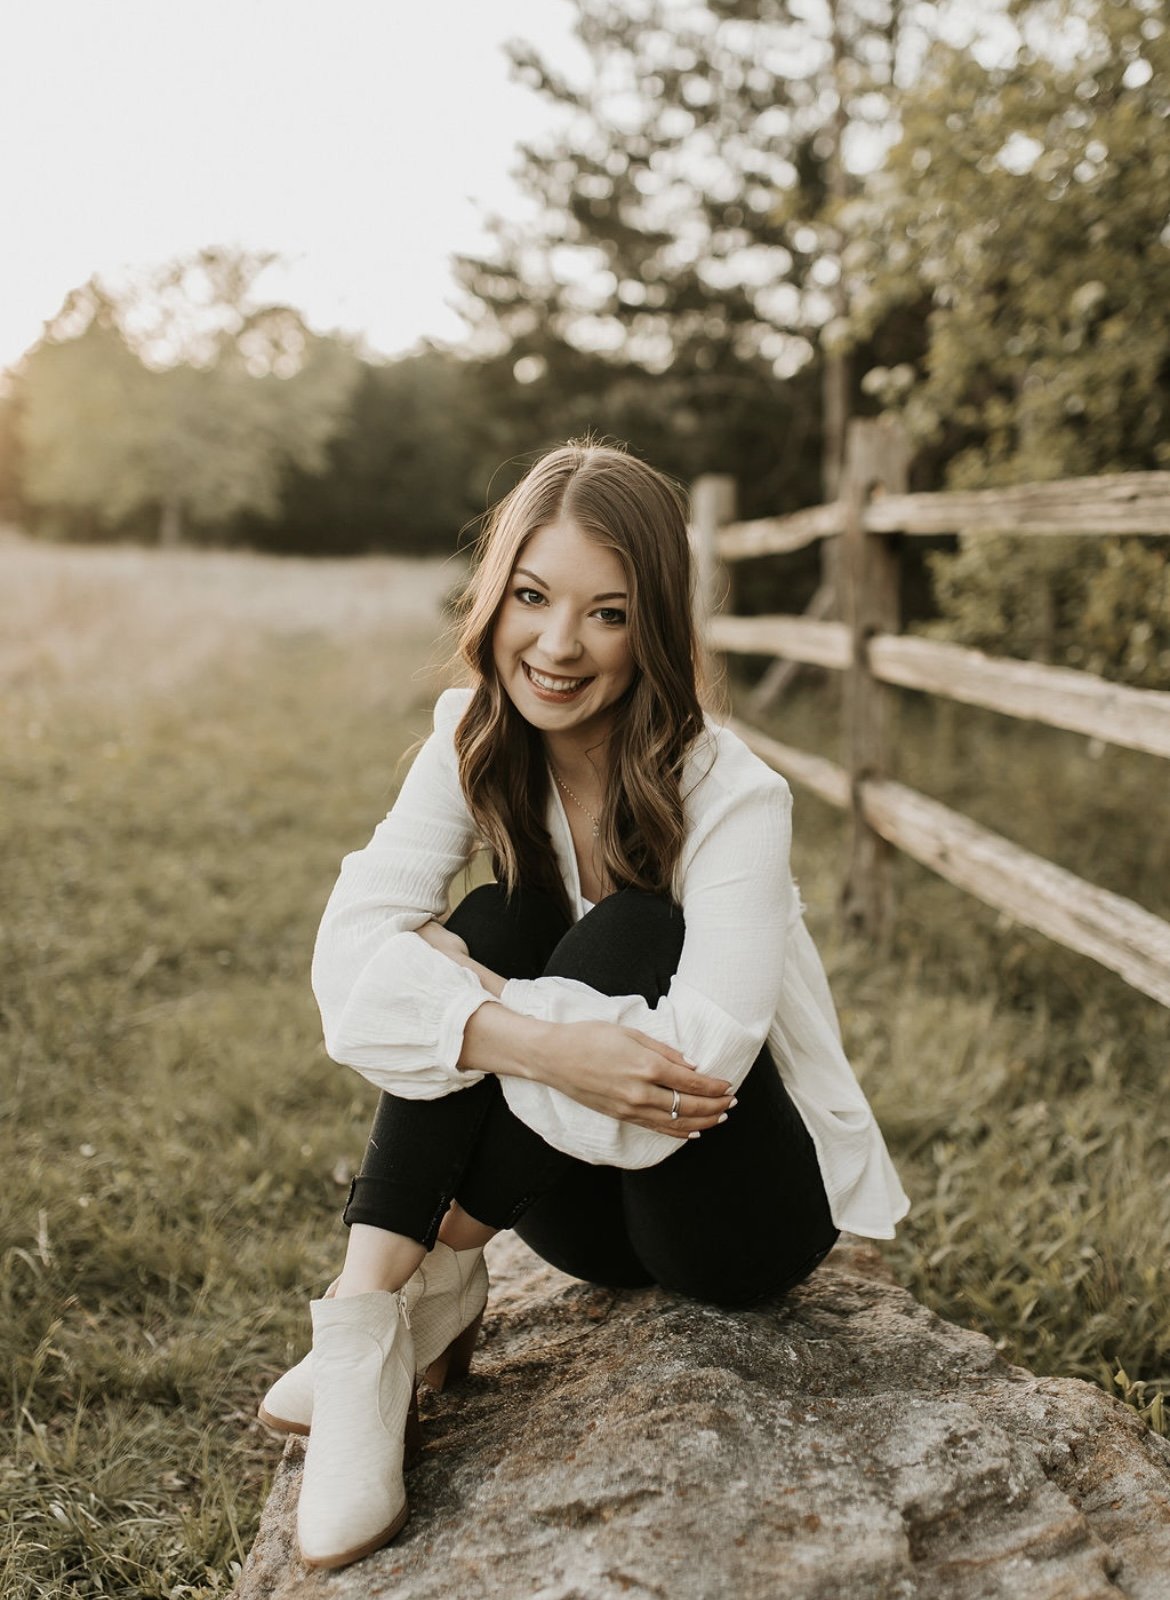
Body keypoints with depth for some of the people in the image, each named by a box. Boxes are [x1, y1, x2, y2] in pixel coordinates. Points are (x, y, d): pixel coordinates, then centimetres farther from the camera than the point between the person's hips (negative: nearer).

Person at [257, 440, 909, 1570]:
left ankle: (438, 1275, -16)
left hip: (757, 1215, -4)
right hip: (594, 1203, 4)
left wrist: (478, 1001, -28)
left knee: (625, 932, -29)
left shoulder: (730, 795, -23)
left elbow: (706, 1051, -35)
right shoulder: (473, 750, -9)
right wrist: (535, 1042, -38)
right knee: (493, 921, -22)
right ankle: (369, 1315, -24)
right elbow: (351, 956, -21)